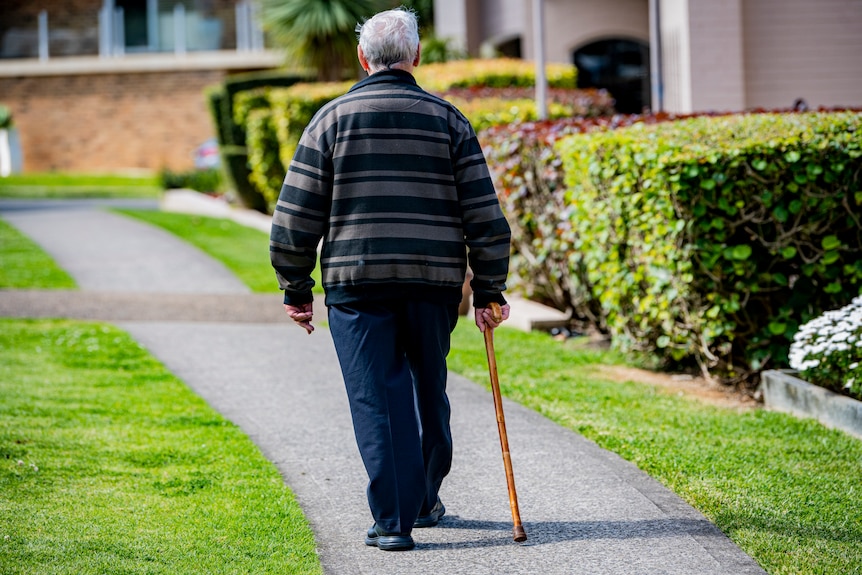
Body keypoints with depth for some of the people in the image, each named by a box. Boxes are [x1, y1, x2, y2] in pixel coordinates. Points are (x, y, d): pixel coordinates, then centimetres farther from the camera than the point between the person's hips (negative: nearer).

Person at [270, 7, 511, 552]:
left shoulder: (332, 119, 1)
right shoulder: (448, 119, 5)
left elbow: (297, 216, 0)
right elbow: (484, 215, 2)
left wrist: (296, 289, 10)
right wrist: (488, 291, 8)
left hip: (357, 283, -2)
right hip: (435, 283, 2)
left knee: (378, 399, 0)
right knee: (429, 392, 18)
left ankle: (394, 520, -4)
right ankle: (426, 501, 33)